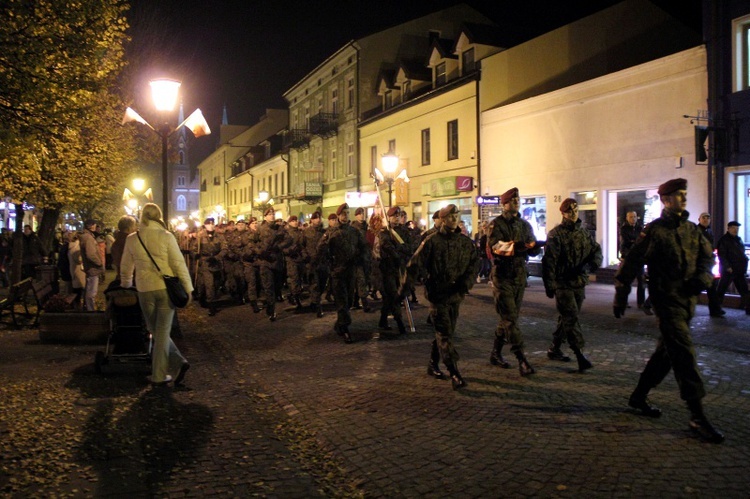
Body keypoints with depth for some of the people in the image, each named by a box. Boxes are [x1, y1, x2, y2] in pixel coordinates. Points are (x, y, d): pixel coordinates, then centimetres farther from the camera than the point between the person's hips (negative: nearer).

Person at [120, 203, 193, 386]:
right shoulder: (166, 237, -6)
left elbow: (126, 266, 14)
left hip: (145, 290, 1)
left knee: (156, 330, 14)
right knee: (163, 331, 5)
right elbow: (179, 263, -8)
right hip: (166, 288, -1)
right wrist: (188, 287, -2)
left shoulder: (132, 239, 2)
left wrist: (126, 284, 31)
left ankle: (177, 363, 4)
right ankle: (159, 375, 6)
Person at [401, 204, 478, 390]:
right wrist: (404, 287, -9)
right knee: (444, 334, -8)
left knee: (446, 332, 14)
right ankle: (454, 374, -10)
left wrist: (466, 282, -12)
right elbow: (415, 264, -6)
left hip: (456, 295, 6)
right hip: (437, 293, -6)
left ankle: (433, 365, 31)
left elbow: (474, 263, 6)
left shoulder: (465, 242, 7)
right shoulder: (432, 241, -7)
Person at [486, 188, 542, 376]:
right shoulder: (496, 225, -6)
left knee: (508, 317, 13)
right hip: (502, 276, -6)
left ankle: (496, 354, 26)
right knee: (510, 318, -9)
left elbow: (532, 250, 8)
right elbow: (495, 246, -23)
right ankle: (522, 360, -10)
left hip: (520, 275, 6)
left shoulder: (525, 225, 13)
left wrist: (536, 246, -15)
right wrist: (516, 246, -35)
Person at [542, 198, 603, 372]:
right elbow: (549, 261, -11)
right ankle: (580, 356, -13)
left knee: (566, 318, 15)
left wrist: (589, 265, -12)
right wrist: (549, 285, -15)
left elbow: (597, 251, 10)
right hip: (562, 284, -6)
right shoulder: (556, 234, -7)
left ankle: (554, 349, 29)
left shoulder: (585, 234, 11)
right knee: (571, 318, -11)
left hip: (579, 283, 6)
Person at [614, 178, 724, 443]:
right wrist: (620, 296, -8)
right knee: (684, 354, -11)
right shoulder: (655, 230, -7)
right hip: (667, 300, -7)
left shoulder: (692, 230, 13)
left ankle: (639, 396, 29)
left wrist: (703, 276, -6)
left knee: (667, 352, 15)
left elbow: (707, 256, 17)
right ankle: (697, 416, -8)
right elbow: (632, 262, -7)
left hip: (688, 300, 7)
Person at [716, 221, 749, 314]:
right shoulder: (723, 240, -7)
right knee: (721, 289, -2)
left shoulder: (738, 239, 17)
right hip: (729, 270, -8)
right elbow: (721, 255, -14)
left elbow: (742, 254, 23)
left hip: (740, 270, 8)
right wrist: (727, 267, -20)